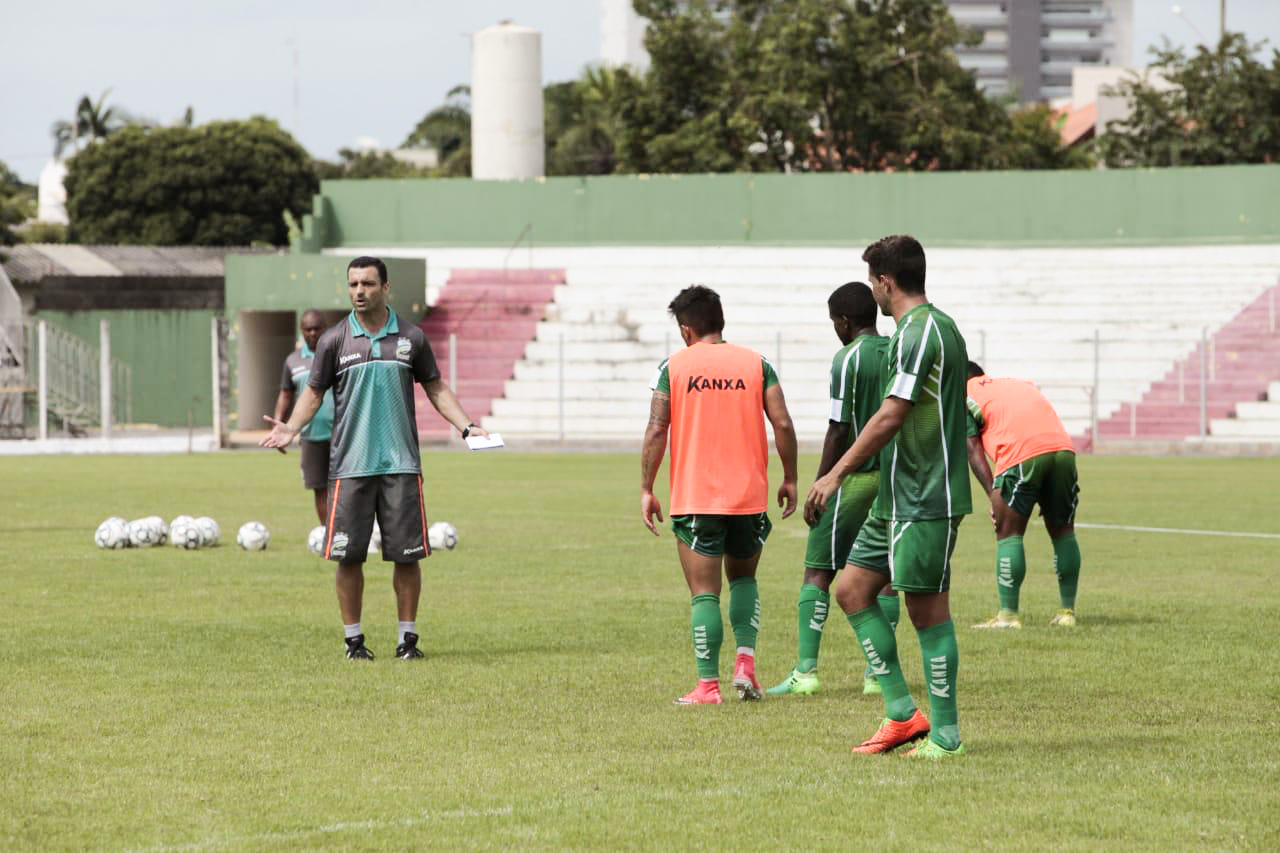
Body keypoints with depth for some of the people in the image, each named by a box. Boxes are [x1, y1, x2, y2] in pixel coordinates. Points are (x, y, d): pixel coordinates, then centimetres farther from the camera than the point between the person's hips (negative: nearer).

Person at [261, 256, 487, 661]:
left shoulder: (411, 338, 7)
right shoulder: (334, 340, 4)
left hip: (401, 462, 1)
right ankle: (354, 639, 8)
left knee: (407, 554, -1)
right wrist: (291, 427, -8)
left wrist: (467, 426, 3)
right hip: (349, 465, -1)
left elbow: (436, 388, 15)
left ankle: (407, 638, 9)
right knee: (349, 555, -2)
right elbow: (314, 393, 9)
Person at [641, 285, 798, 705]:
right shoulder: (756, 363, 3)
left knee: (704, 593, 2)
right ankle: (745, 662, 4)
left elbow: (656, 431, -6)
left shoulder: (674, 366, -1)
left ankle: (708, 685, -2)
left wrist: (646, 489, 0)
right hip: (749, 496, 2)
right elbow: (782, 424, -2)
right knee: (743, 578, 21)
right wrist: (789, 479, 8)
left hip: (694, 498, -2)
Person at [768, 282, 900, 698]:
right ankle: (877, 673, 7)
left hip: (855, 478, -6)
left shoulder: (848, 360, -11)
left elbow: (839, 431, -13)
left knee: (817, 572, 0)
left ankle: (805, 671, -6)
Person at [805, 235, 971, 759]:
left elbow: (890, 416, -21)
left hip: (925, 502, -10)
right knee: (852, 589, 10)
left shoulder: (919, 332, -16)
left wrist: (836, 475, -18)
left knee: (927, 608, -4)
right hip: (897, 498, 10)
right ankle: (903, 713, 10)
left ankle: (945, 734, 3)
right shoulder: (937, 328, 15)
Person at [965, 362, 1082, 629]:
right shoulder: (1019, 384, 33)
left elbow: (974, 450, 6)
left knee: (1009, 534, 4)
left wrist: (993, 494, 1)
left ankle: (1008, 614, 3)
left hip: (1020, 456, -5)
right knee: (1063, 532, 16)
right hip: (1062, 447, 5)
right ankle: (1067, 611, 19)